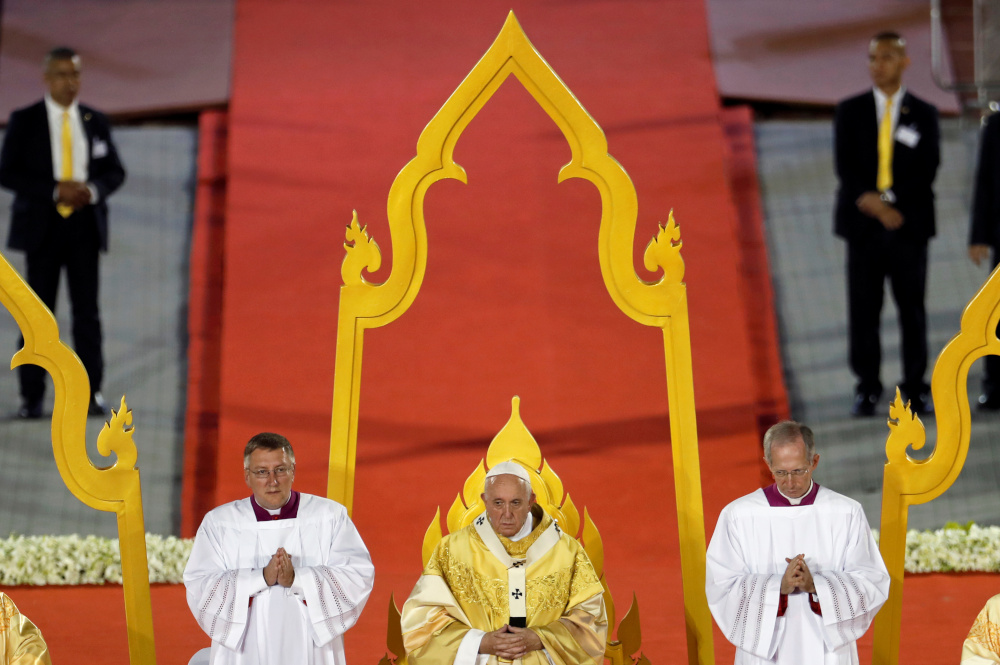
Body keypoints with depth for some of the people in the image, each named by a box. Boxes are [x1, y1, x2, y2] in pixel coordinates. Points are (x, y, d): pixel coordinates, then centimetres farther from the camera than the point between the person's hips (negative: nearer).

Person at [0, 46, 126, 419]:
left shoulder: (95, 122, 10)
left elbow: (114, 172, 10)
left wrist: (93, 189, -12)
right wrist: (56, 191, -16)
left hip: (85, 224, 2)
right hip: (42, 225, -2)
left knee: (87, 311, 0)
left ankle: (91, 393, 4)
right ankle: (31, 397, 3)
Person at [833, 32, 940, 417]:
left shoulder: (923, 115, 7)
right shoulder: (850, 112, 9)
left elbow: (926, 172, -2)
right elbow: (845, 167, -1)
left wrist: (886, 201, -13)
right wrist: (872, 204, -15)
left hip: (909, 225, 0)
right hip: (862, 225, 1)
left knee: (912, 309, 0)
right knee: (863, 310, -1)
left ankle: (916, 389, 4)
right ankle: (867, 389, 5)